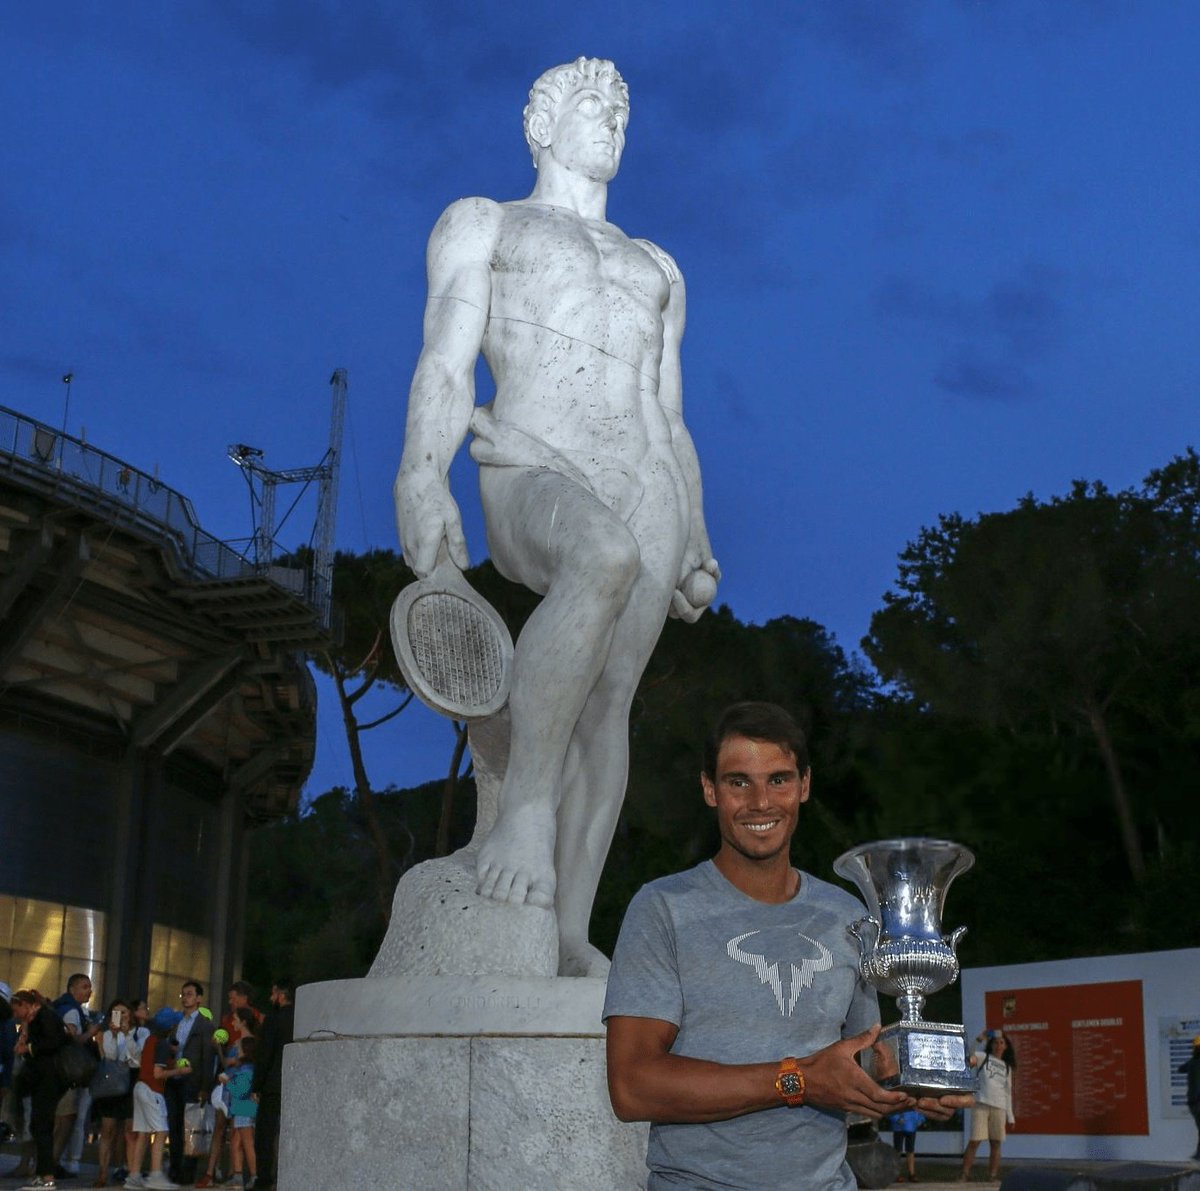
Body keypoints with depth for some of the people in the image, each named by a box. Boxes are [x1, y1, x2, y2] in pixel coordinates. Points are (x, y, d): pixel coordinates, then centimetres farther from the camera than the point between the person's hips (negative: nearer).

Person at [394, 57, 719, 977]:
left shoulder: (657, 270, 31)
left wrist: (698, 547, 15)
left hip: (646, 491, 5)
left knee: (609, 701, -10)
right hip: (532, 477, -5)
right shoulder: (481, 224, 18)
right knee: (606, 560, -38)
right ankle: (522, 813, -33)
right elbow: (445, 367, 1)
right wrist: (422, 479, -17)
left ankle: (571, 935, -13)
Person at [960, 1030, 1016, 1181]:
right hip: (981, 1105, -4)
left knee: (996, 1143, 4)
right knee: (974, 1141, -9)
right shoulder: (983, 1057, 7)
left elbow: (1007, 1092, 18)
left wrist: (1010, 1116, 12)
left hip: (999, 1108, 4)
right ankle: (964, 1176, -7)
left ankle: (993, 1177, 9)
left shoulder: (1007, 1067, 18)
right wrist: (978, 1040, -17)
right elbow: (967, 1057, -13)